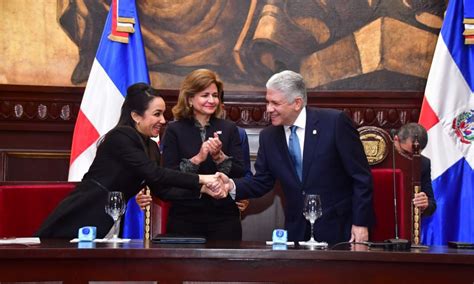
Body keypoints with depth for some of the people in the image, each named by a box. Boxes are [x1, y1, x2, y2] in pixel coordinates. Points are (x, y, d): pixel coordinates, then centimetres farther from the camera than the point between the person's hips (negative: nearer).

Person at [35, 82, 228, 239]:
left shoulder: (151, 148, 10)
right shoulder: (120, 137, -16)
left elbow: (161, 190, 7)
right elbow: (154, 174, -24)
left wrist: (202, 190, -3)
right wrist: (200, 179, -22)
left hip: (107, 228, 8)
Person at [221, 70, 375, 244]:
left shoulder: (335, 122, -11)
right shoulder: (268, 137, 3)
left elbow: (361, 176, -9)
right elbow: (261, 182, 8)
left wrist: (361, 223, -12)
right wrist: (233, 186, -11)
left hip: (339, 229, -4)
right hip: (297, 231, 4)